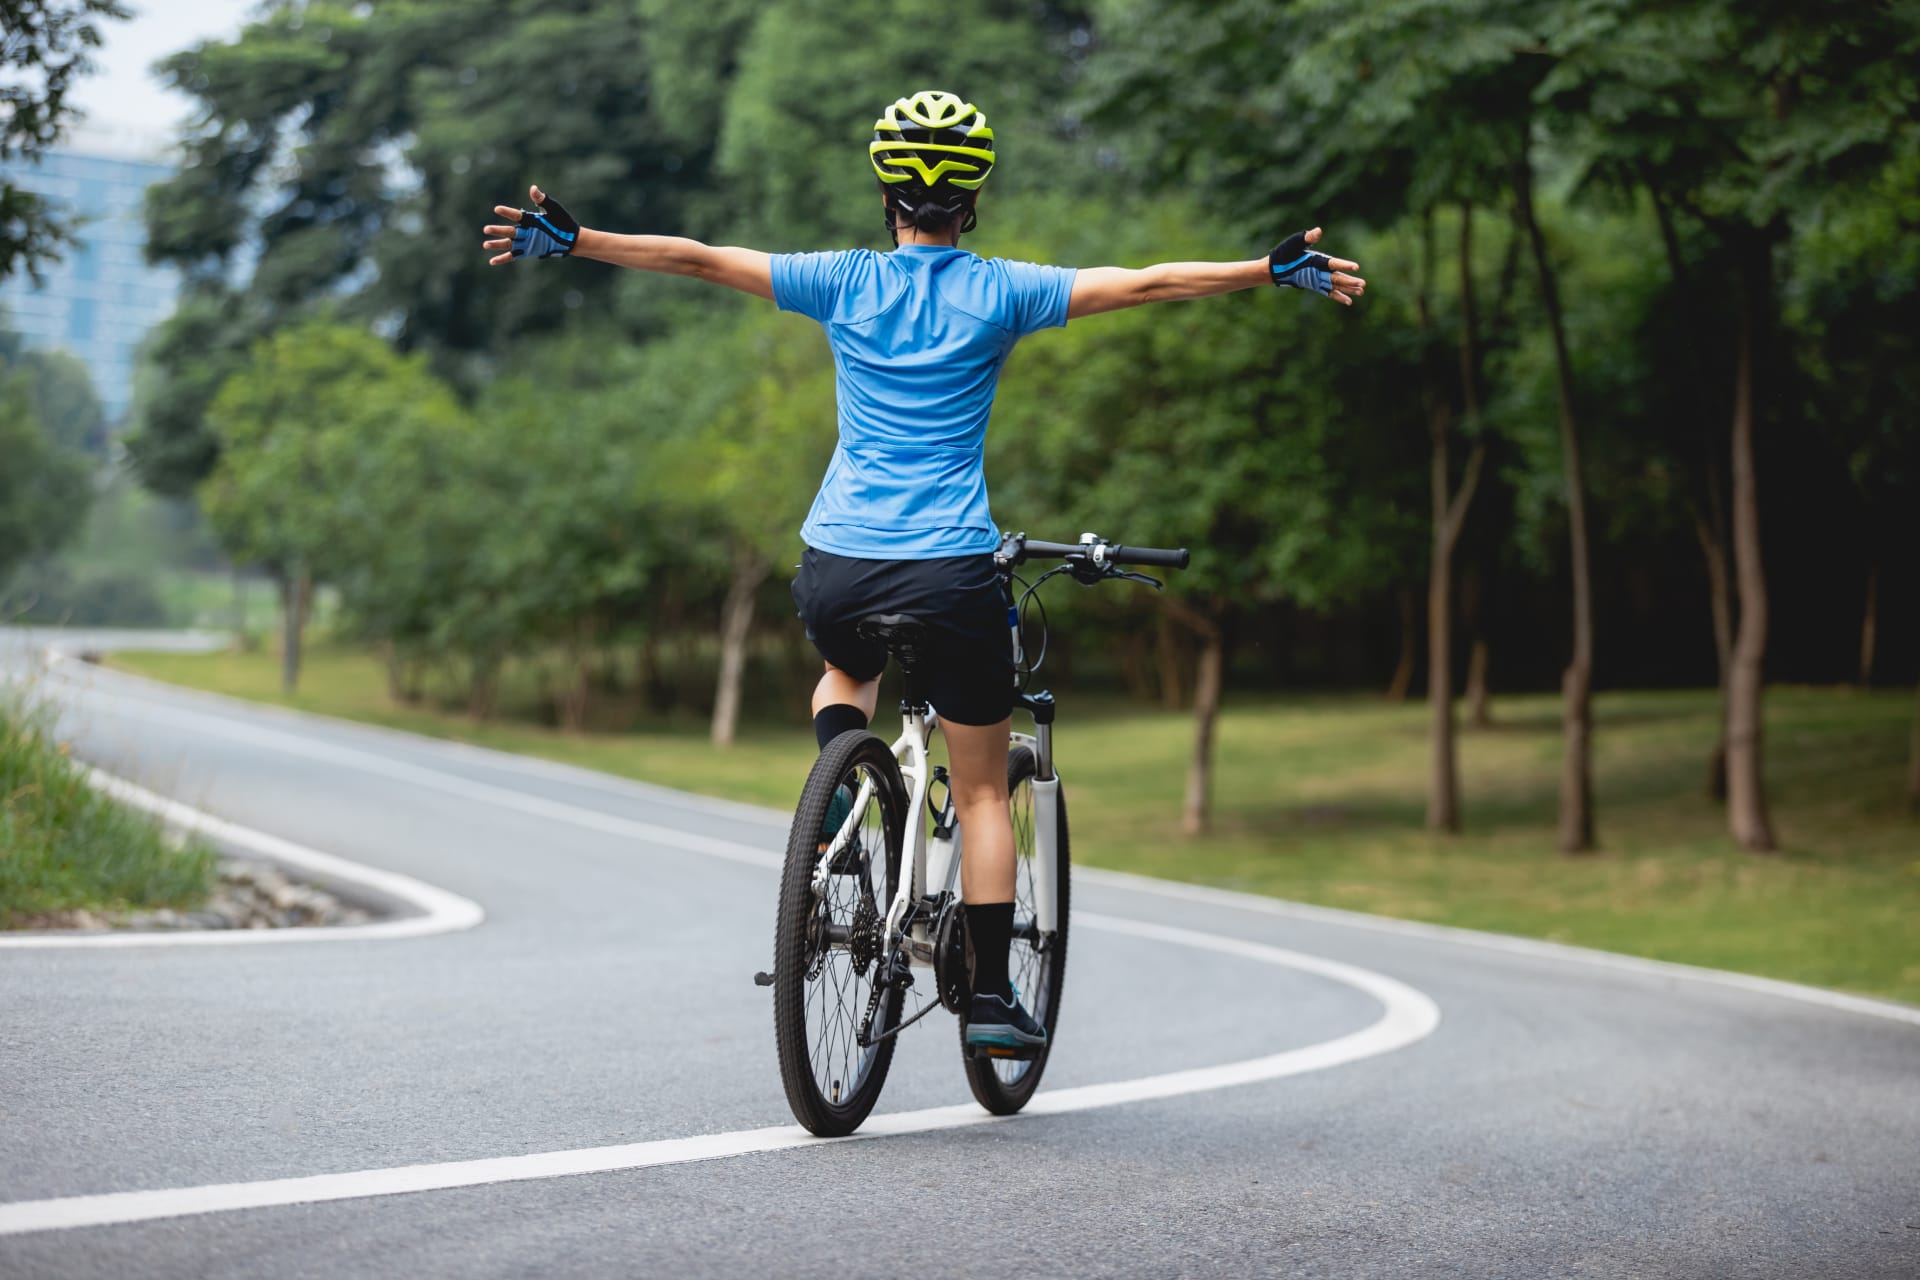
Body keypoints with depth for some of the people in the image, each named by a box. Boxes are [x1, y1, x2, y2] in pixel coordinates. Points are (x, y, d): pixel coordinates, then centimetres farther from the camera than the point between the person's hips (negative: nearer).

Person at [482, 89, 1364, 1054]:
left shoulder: (843, 283, 4)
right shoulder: (1000, 292, 1)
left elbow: (695, 258, 2)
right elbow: (1147, 285, -3)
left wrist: (568, 242, 9)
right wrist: (1274, 270, 1)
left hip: (836, 568, 2)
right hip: (952, 574, -2)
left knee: (845, 675, 36)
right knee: (983, 790, 11)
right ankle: (989, 994, 8)